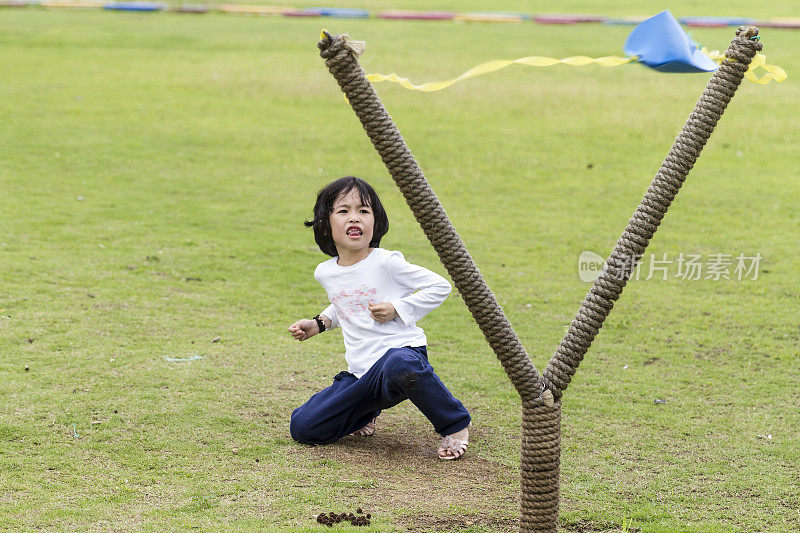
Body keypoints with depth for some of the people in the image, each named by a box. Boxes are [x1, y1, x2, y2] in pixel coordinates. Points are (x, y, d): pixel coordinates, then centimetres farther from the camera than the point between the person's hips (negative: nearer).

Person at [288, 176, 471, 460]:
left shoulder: (386, 263, -7)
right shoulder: (325, 273, 10)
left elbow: (440, 287, -4)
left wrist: (396, 309, -12)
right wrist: (319, 323, 16)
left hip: (402, 349, -6)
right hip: (359, 376, 6)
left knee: (400, 365, -44)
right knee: (302, 427, -5)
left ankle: (455, 424, -18)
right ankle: (367, 412, 24)